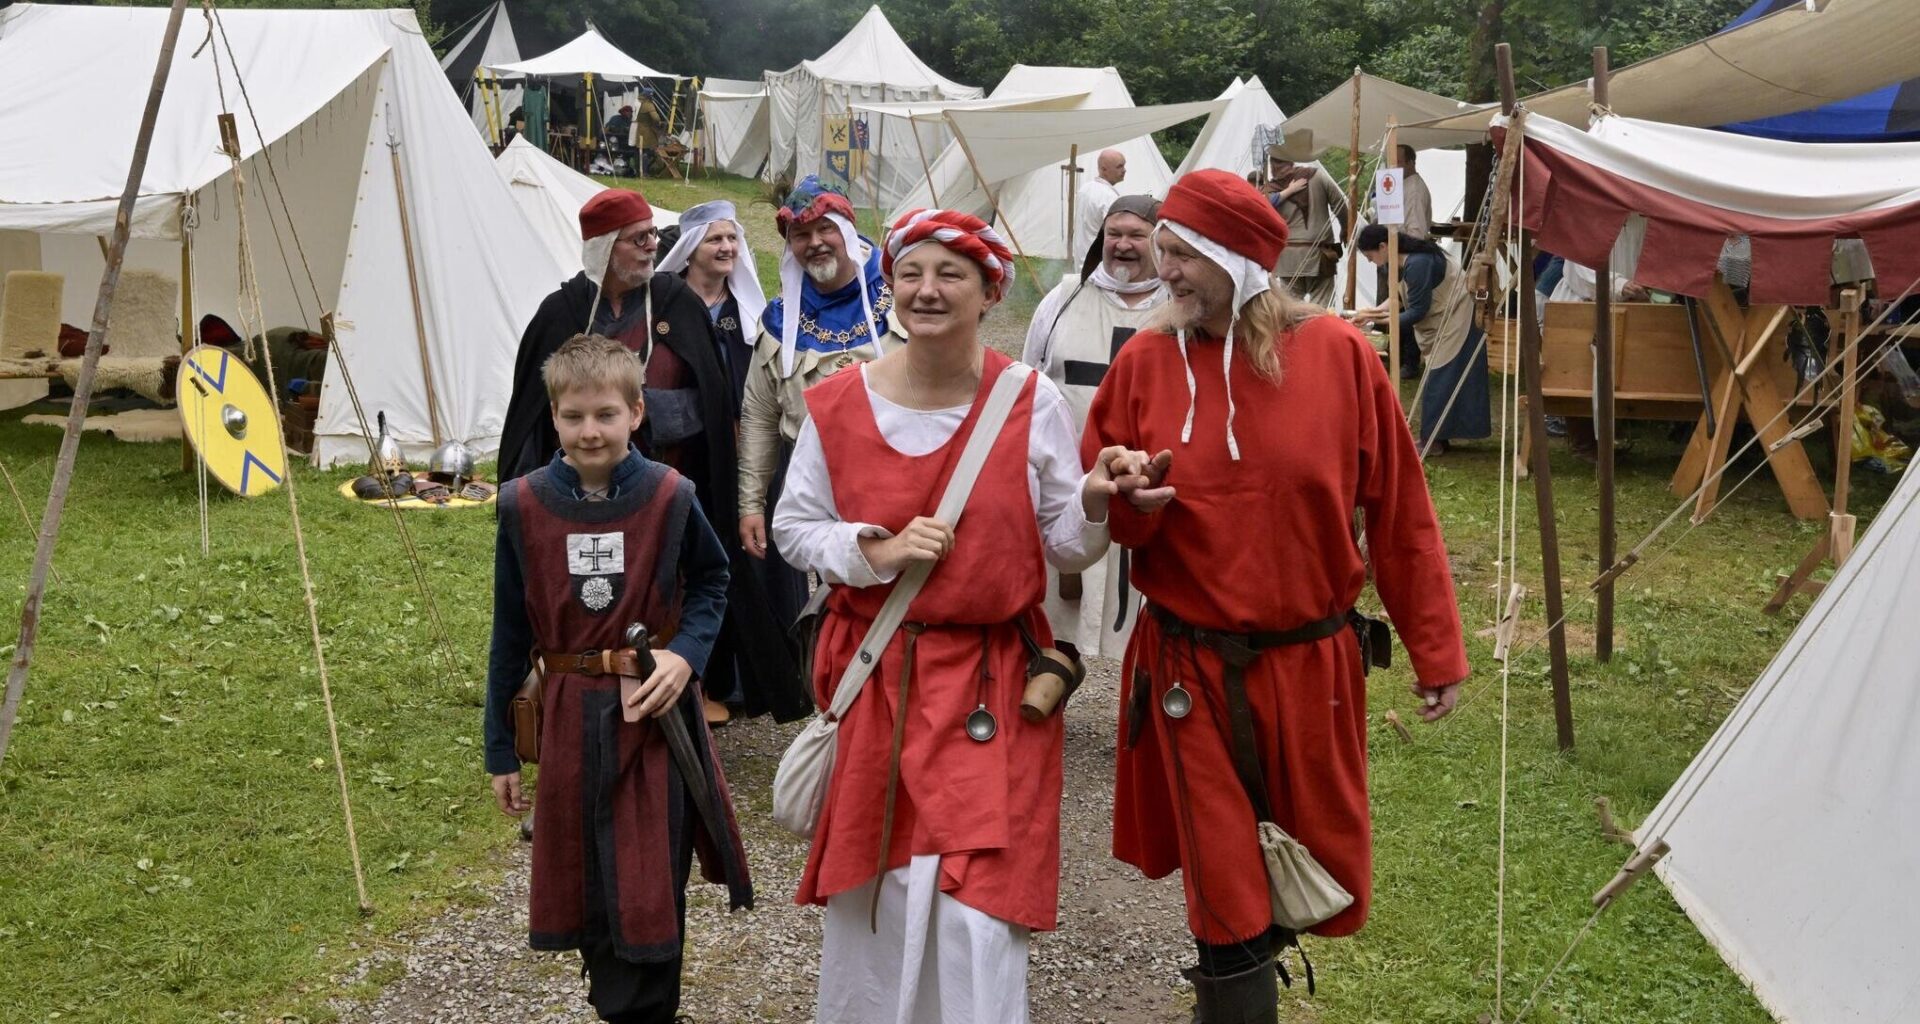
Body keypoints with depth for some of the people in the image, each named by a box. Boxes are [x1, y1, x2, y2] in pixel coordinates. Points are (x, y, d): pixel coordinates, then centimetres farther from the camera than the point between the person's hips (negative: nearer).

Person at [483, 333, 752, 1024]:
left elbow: (711, 580, 8)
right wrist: (500, 751, 6)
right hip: (569, 721, 2)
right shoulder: (523, 505, -5)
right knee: (583, 888, 13)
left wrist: (686, 653, -12)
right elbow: (510, 631, 3)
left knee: (648, 890, 2)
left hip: (655, 719, -2)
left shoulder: (670, 497, -9)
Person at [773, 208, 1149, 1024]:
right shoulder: (838, 405, -1)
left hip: (992, 681, -2)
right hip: (874, 675, 2)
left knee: (975, 900, -6)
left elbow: (1062, 547, 1)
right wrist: (878, 551, -11)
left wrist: (1093, 506, -20)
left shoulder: (1032, 403, -4)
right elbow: (794, 528, 6)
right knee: (871, 884, 13)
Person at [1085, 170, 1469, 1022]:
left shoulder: (1336, 353, -7)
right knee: (1226, 892, 4)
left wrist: (1436, 650, 2)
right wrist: (1130, 504, -20)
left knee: (1324, 870, 15)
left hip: (1310, 664, 1)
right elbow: (1097, 505, 4)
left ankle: (1238, 955, 44)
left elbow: (1399, 514, -1)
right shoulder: (1145, 360, -5)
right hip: (1192, 670, -1)